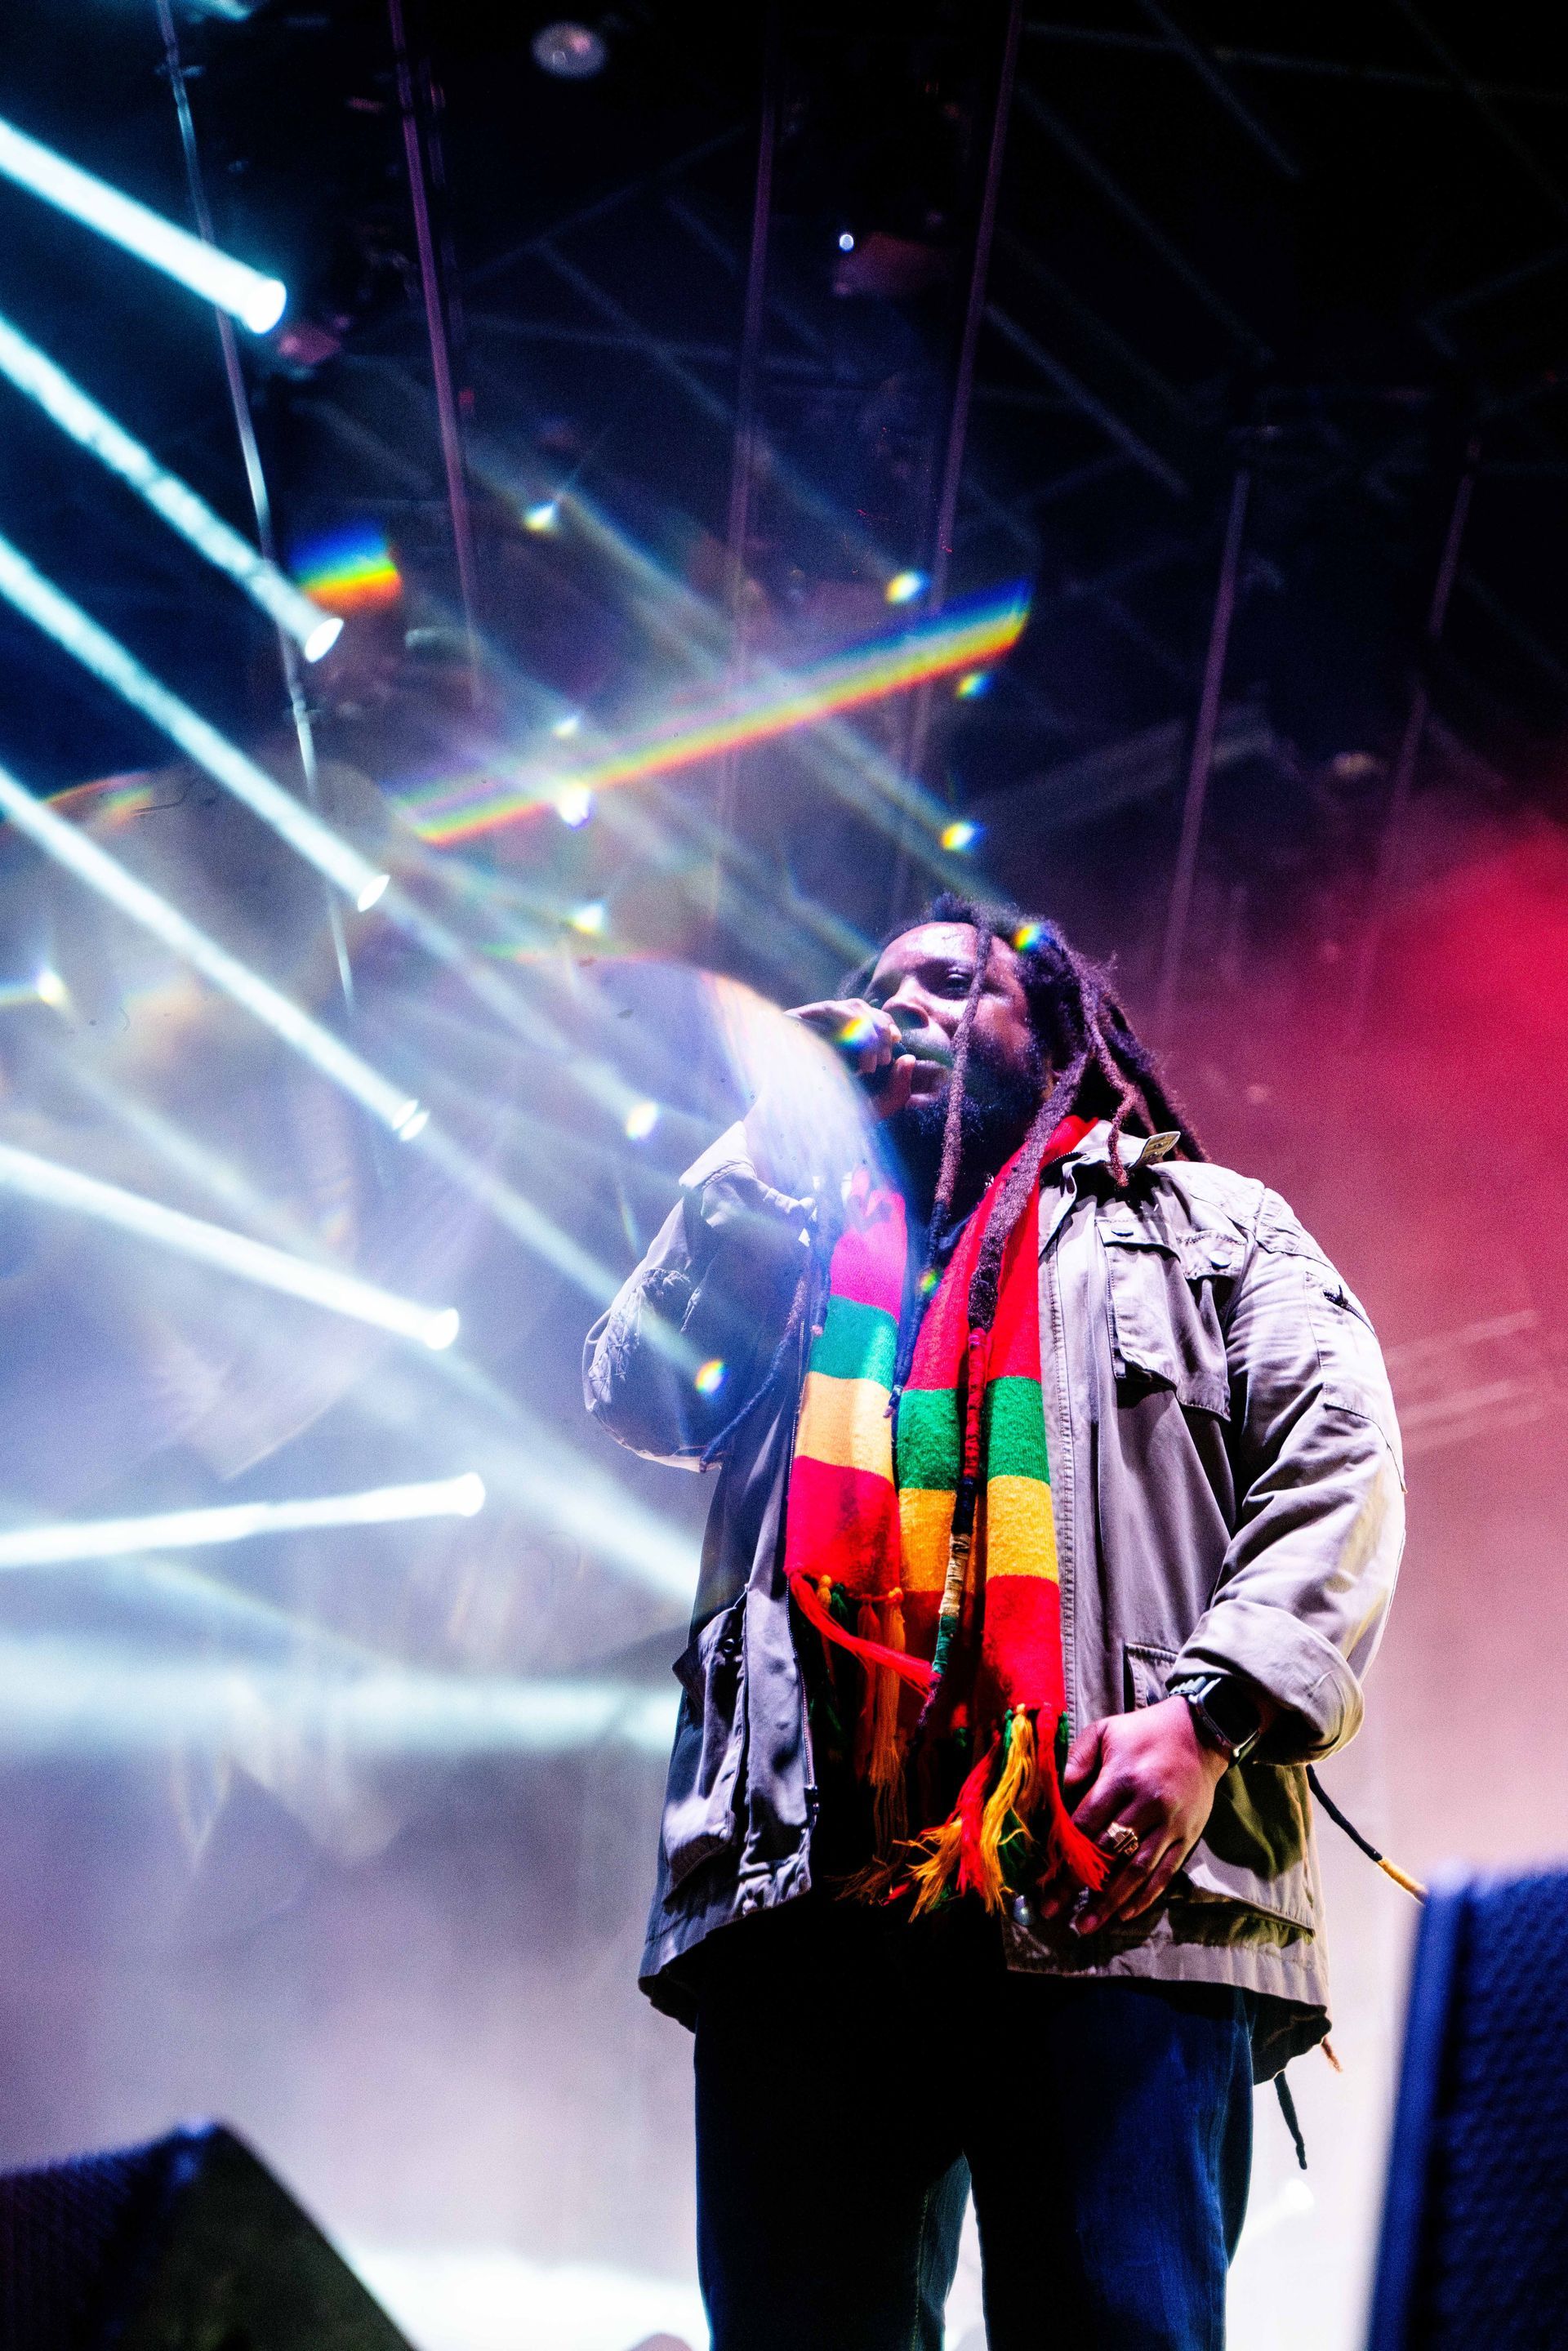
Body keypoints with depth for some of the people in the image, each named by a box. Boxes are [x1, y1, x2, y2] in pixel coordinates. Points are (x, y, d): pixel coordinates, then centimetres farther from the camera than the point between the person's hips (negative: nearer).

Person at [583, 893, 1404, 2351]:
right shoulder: (796, 1235, 32)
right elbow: (636, 1401, 15)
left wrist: (1204, 1715, -9)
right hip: (812, 1886, 3)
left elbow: (1337, 1470, 7)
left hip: (1106, 1891, -2)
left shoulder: (1207, 1225, 22)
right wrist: (773, 1138, 16)